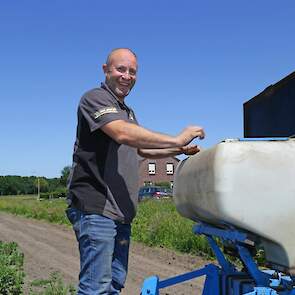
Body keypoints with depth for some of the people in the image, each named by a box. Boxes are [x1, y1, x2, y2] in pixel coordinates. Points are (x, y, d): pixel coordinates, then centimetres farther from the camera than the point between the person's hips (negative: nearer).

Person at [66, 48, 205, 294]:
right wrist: (176, 140, -24)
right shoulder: (95, 98, -7)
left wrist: (180, 151, 17)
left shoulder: (128, 113, 23)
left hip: (121, 211, 9)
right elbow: (123, 134, -24)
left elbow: (141, 149, 30)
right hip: (95, 207, -9)